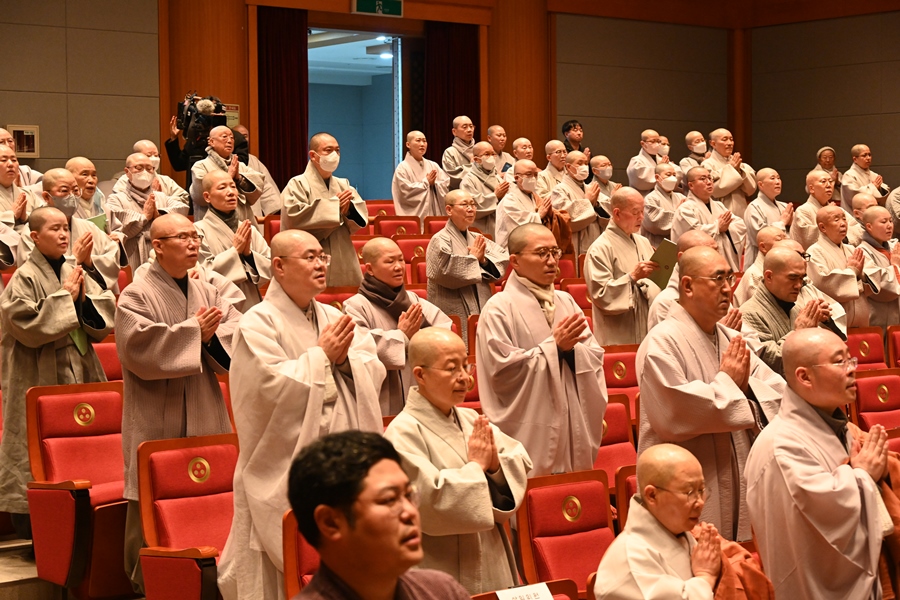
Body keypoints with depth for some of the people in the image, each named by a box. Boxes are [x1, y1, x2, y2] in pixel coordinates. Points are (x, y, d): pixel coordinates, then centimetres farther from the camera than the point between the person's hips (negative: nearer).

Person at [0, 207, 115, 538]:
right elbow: (27, 325, -18)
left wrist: (83, 299, -10)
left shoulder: (75, 272, 10)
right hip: (41, 378, -6)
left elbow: (106, 316, 8)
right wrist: (64, 297, -14)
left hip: (80, 373, 6)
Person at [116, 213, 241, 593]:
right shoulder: (137, 296, -6)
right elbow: (139, 348, -19)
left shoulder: (206, 292, 12)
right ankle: (147, 582, 10)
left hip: (205, 418, 5)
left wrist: (211, 336, -16)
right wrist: (193, 330, -17)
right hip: (157, 423, -5)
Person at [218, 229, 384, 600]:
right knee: (289, 569, -3)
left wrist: (345, 358, -11)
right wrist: (321, 355, -12)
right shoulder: (258, 324, -7)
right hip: (284, 470, -6)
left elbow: (373, 373, 8)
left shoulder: (334, 318, 13)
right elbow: (274, 385, -19)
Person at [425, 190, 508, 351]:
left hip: (481, 311, 7)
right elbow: (446, 272, -22)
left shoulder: (478, 239, 14)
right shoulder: (440, 241, -7)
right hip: (454, 314, -7)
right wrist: (474, 258, -10)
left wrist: (484, 260, -12)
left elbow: (504, 260, 7)